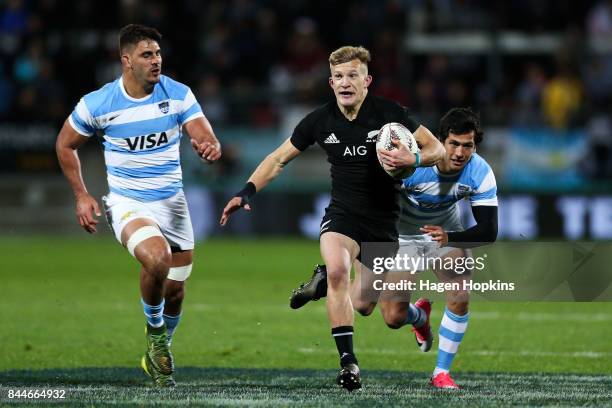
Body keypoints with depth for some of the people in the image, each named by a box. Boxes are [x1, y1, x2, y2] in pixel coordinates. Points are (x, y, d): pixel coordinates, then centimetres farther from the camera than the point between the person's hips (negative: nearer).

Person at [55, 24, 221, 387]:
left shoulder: (178, 95, -8)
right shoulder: (97, 104, -12)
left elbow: (206, 138, -13)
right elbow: (66, 145, 5)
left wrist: (210, 148, -38)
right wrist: (81, 196, 0)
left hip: (172, 202, 3)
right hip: (127, 203, -3)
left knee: (175, 290, 8)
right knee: (156, 259, -32)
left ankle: (157, 355, 37)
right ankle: (155, 331, -4)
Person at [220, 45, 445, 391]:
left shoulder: (390, 113, -9)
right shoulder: (321, 120, -3)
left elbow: (436, 149, -4)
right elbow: (279, 159, 9)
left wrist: (412, 159, -25)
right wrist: (247, 192, -2)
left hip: (383, 219, 0)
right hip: (342, 213, 0)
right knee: (337, 270, -32)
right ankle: (348, 363, -26)